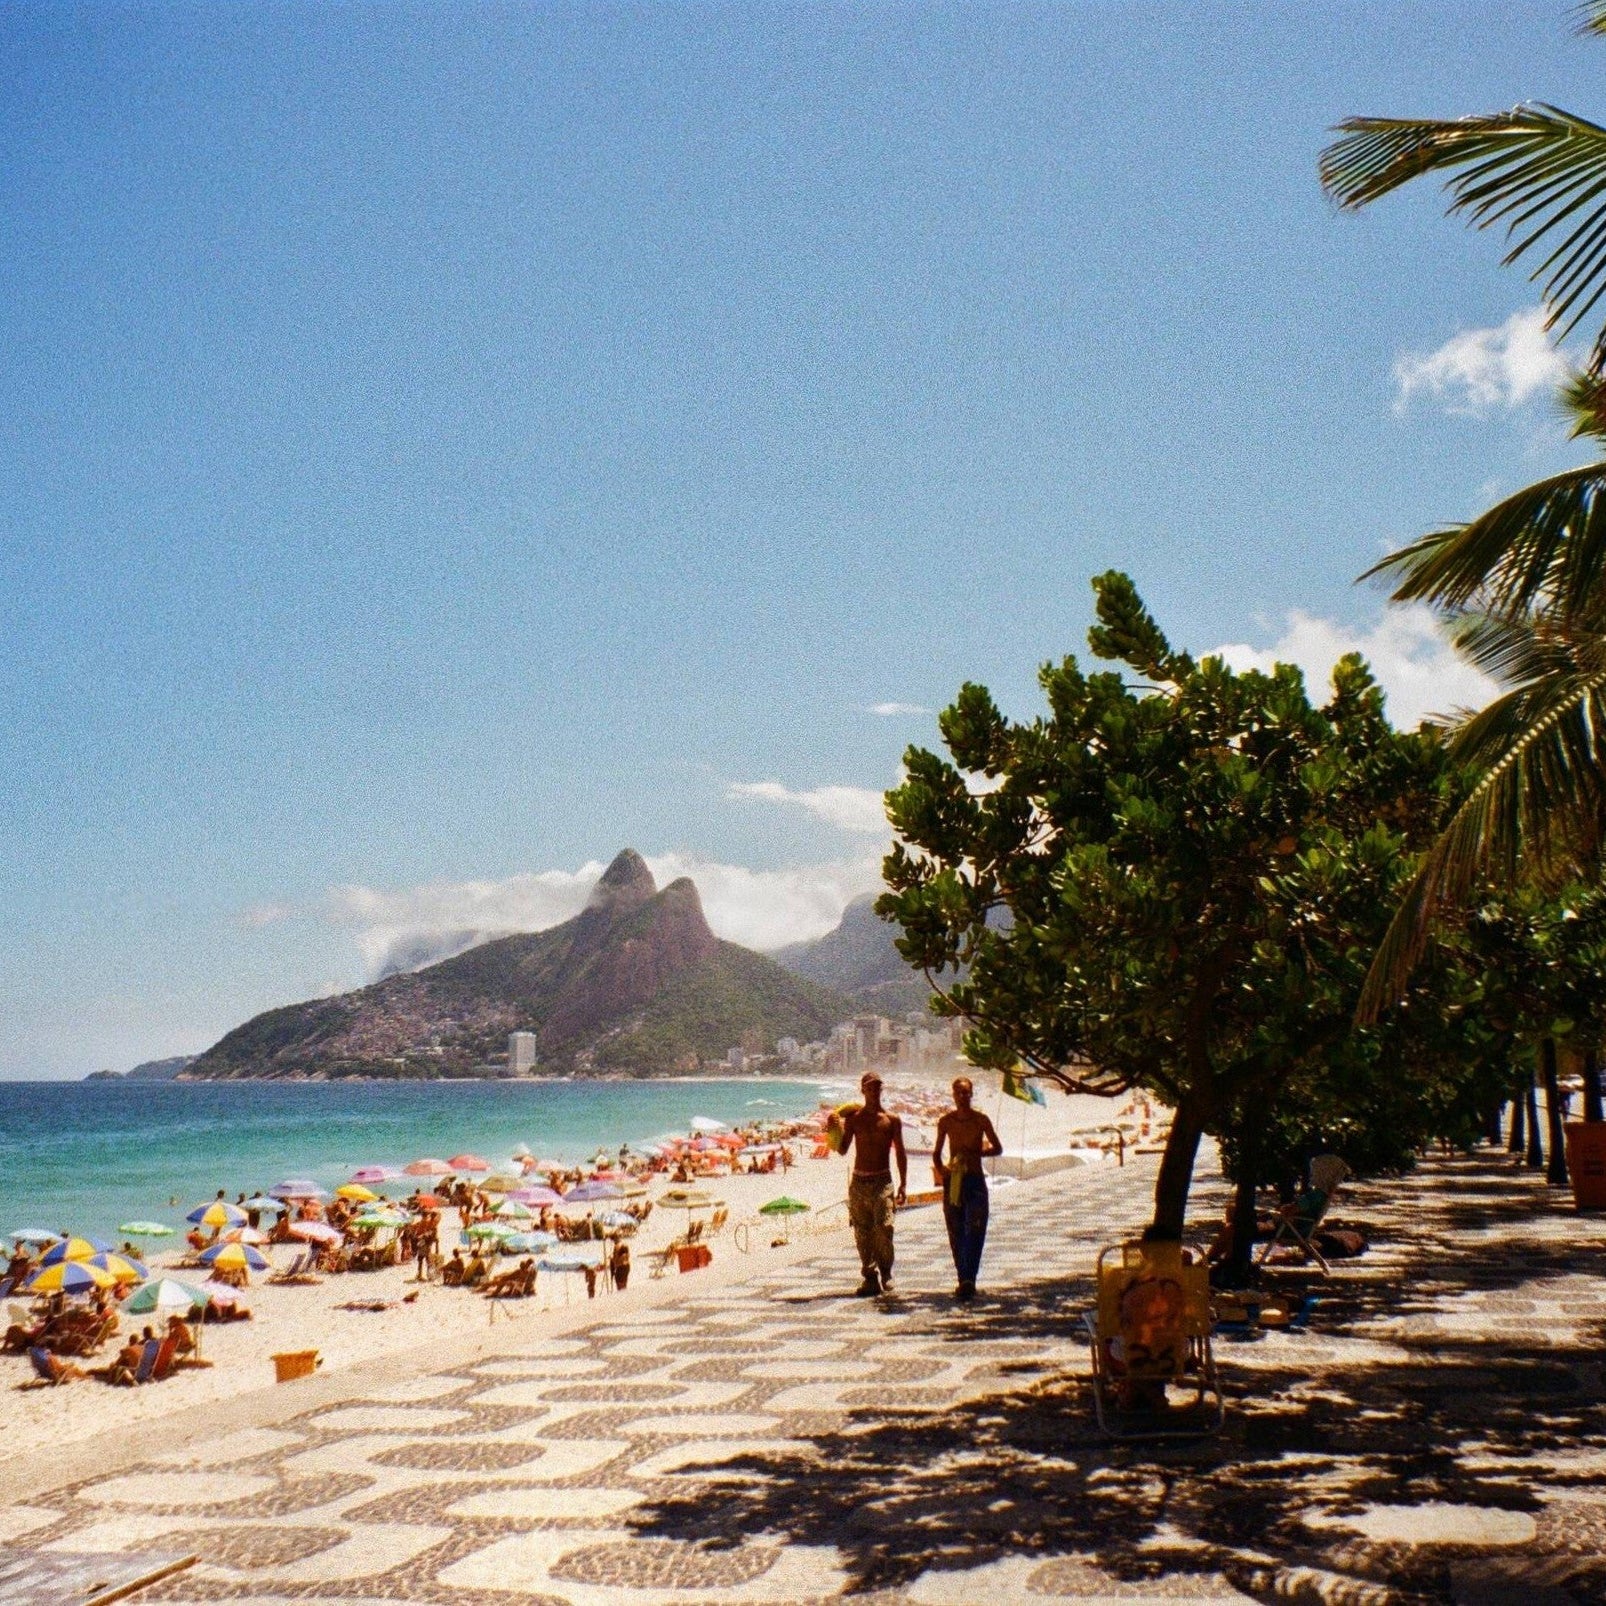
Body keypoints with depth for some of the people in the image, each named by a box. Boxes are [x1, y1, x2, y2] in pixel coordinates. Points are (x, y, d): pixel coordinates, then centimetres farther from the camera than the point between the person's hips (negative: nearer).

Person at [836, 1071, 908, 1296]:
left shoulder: (891, 1119, 3)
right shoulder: (854, 1117, 4)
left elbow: (900, 1152, 7)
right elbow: (843, 1149, 4)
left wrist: (903, 1184, 2)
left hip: (882, 1181, -2)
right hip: (858, 1182, 2)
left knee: (883, 1227, -16)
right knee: (862, 1233, 3)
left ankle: (885, 1273, 1)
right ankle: (870, 1278, 12)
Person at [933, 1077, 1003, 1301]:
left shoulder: (980, 1119, -1)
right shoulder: (946, 1121, 5)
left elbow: (998, 1148, 8)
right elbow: (937, 1152, 15)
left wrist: (975, 1153, -8)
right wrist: (941, 1171, -4)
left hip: (975, 1180, -2)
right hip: (952, 1181, 2)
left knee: (974, 1232, -12)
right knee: (956, 1234, 4)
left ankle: (968, 1280, -18)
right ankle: (964, 1279, 12)